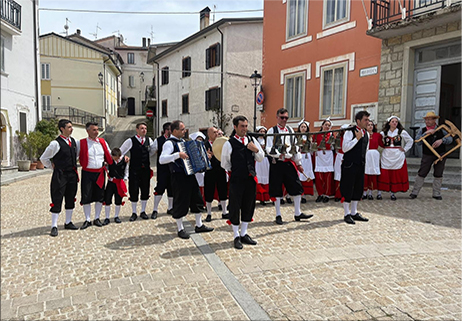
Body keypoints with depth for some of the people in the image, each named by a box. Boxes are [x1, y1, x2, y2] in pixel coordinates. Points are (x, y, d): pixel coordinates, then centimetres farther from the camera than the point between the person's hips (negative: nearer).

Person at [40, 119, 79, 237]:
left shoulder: (73, 141, 9)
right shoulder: (56, 143, -11)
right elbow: (43, 158, -2)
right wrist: (52, 166, 1)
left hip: (72, 174, 7)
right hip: (60, 175, -6)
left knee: (71, 199, 13)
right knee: (57, 200, -2)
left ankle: (68, 222, 26)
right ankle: (54, 226, 6)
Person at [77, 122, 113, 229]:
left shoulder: (103, 142, 6)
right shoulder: (81, 143, -4)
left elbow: (109, 155, 17)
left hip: (100, 173, 3)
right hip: (87, 173, -3)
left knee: (99, 196, 8)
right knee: (86, 197, 1)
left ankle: (97, 219, 22)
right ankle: (87, 220, 16)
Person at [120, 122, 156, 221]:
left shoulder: (149, 140, 5)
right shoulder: (131, 141, -7)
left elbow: (154, 149, 24)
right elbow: (120, 152, -3)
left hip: (146, 169, 4)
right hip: (134, 170, -3)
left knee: (145, 191, 8)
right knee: (134, 191, 2)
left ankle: (143, 212, 22)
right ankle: (134, 213, 16)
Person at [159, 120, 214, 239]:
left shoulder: (182, 141, 15)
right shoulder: (169, 143, -13)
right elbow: (162, 159, -27)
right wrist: (178, 154, -35)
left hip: (190, 175, 9)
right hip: (179, 177, -9)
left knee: (197, 199, 15)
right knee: (180, 202, 1)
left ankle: (199, 225, 28)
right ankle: (180, 229, 17)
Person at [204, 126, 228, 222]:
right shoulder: (204, 145, -4)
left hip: (221, 171, 4)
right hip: (210, 172, -4)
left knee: (223, 192, 10)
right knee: (209, 193, 4)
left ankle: (224, 212, 24)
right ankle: (209, 214, 19)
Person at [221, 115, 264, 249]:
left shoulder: (252, 140, 5)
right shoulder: (229, 144, -8)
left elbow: (261, 158, 9)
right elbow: (224, 164, 0)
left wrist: (256, 150, -9)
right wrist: (234, 171, 2)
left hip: (251, 179, 5)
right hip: (236, 180, -4)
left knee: (248, 207, 13)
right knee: (235, 208, 5)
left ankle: (244, 234, 29)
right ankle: (236, 237, 20)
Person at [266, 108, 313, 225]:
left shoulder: (290, 130, 13)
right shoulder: (272, 130, -1)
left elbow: (295, 147, 15)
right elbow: (269, 149, -10)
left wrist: (299, 163, 13)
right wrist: (278, 154, -28)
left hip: (290, 163, 4)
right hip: (277, 164, -4)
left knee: (296, 187, 4)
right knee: (277, 189, 3)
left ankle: (297, 213, 17)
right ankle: (278, 215, 16)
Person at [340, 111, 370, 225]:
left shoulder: (366, 134, 14)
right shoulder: (350, 132, -10)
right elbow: (344, 148, -18)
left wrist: (364, 162, 19)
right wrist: (357, 138, -18)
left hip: (360, 165, 8)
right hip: (350, 165, -8)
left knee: (358, 189, 11)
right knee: (348, 189, -2)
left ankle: (354, 213, 22)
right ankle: (347, 214, 8)